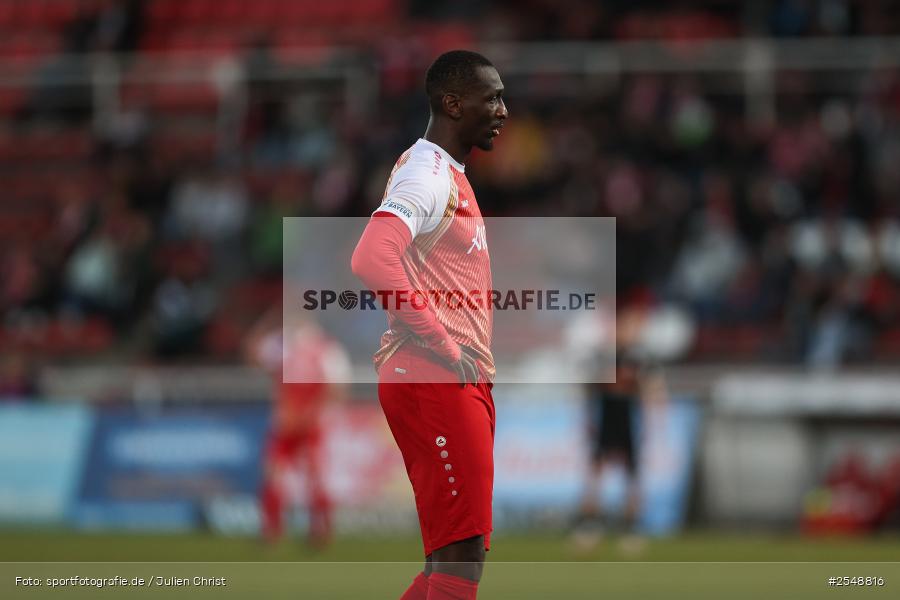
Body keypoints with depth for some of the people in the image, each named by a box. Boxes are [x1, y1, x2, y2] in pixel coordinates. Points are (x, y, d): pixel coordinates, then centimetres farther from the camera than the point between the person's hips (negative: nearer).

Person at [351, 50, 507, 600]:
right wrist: (443, 345, -22)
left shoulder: (452, 174, 19)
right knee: (463, 553, -13)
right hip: (434, 382, -10)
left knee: (457, 552, 10)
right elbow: (373, 260, -29)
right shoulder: (429, 176, -13)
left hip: (462, 380, 10)